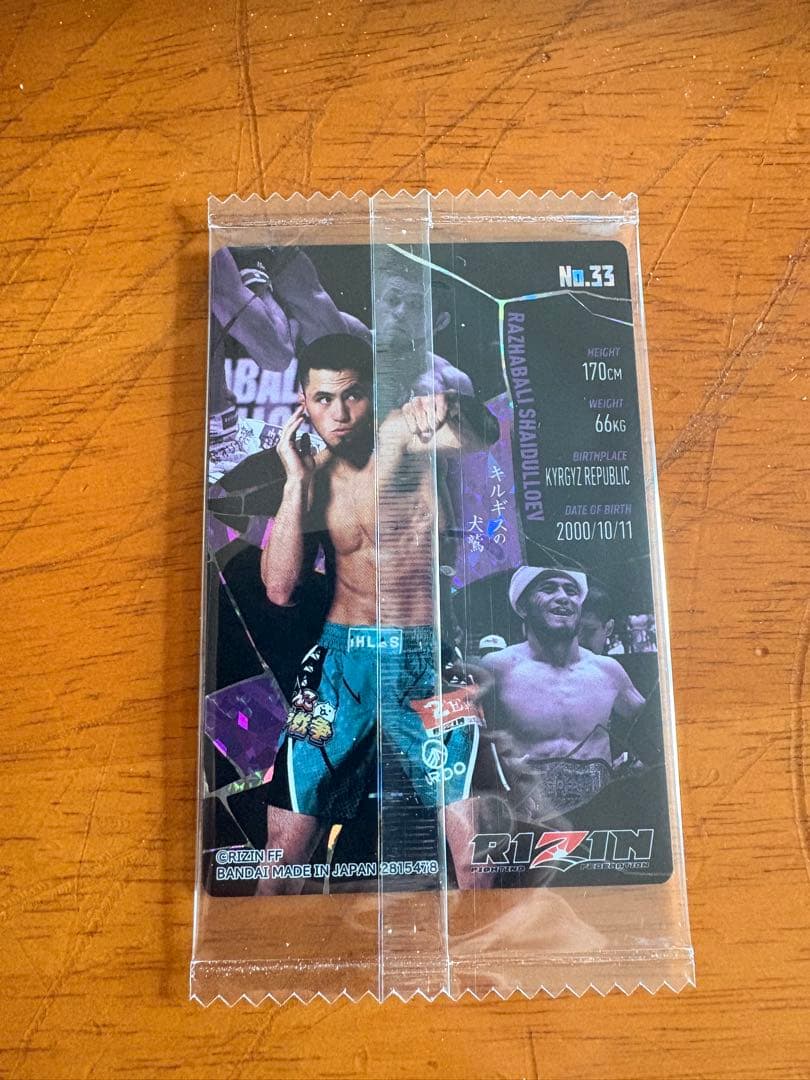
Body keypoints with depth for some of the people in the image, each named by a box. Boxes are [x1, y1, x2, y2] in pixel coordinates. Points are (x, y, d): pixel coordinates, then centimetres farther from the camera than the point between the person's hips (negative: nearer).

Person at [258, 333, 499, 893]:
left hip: (431, 662, -3)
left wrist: (450, 406, -46)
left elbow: (484, 434, -23)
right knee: (285, 846, 7)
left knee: (475, 846, -6)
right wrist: (297, 478, -7)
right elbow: (281, 588, -3)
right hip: (345, 662, 3)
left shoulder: (405, 437, -4)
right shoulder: (310, 474, 7)